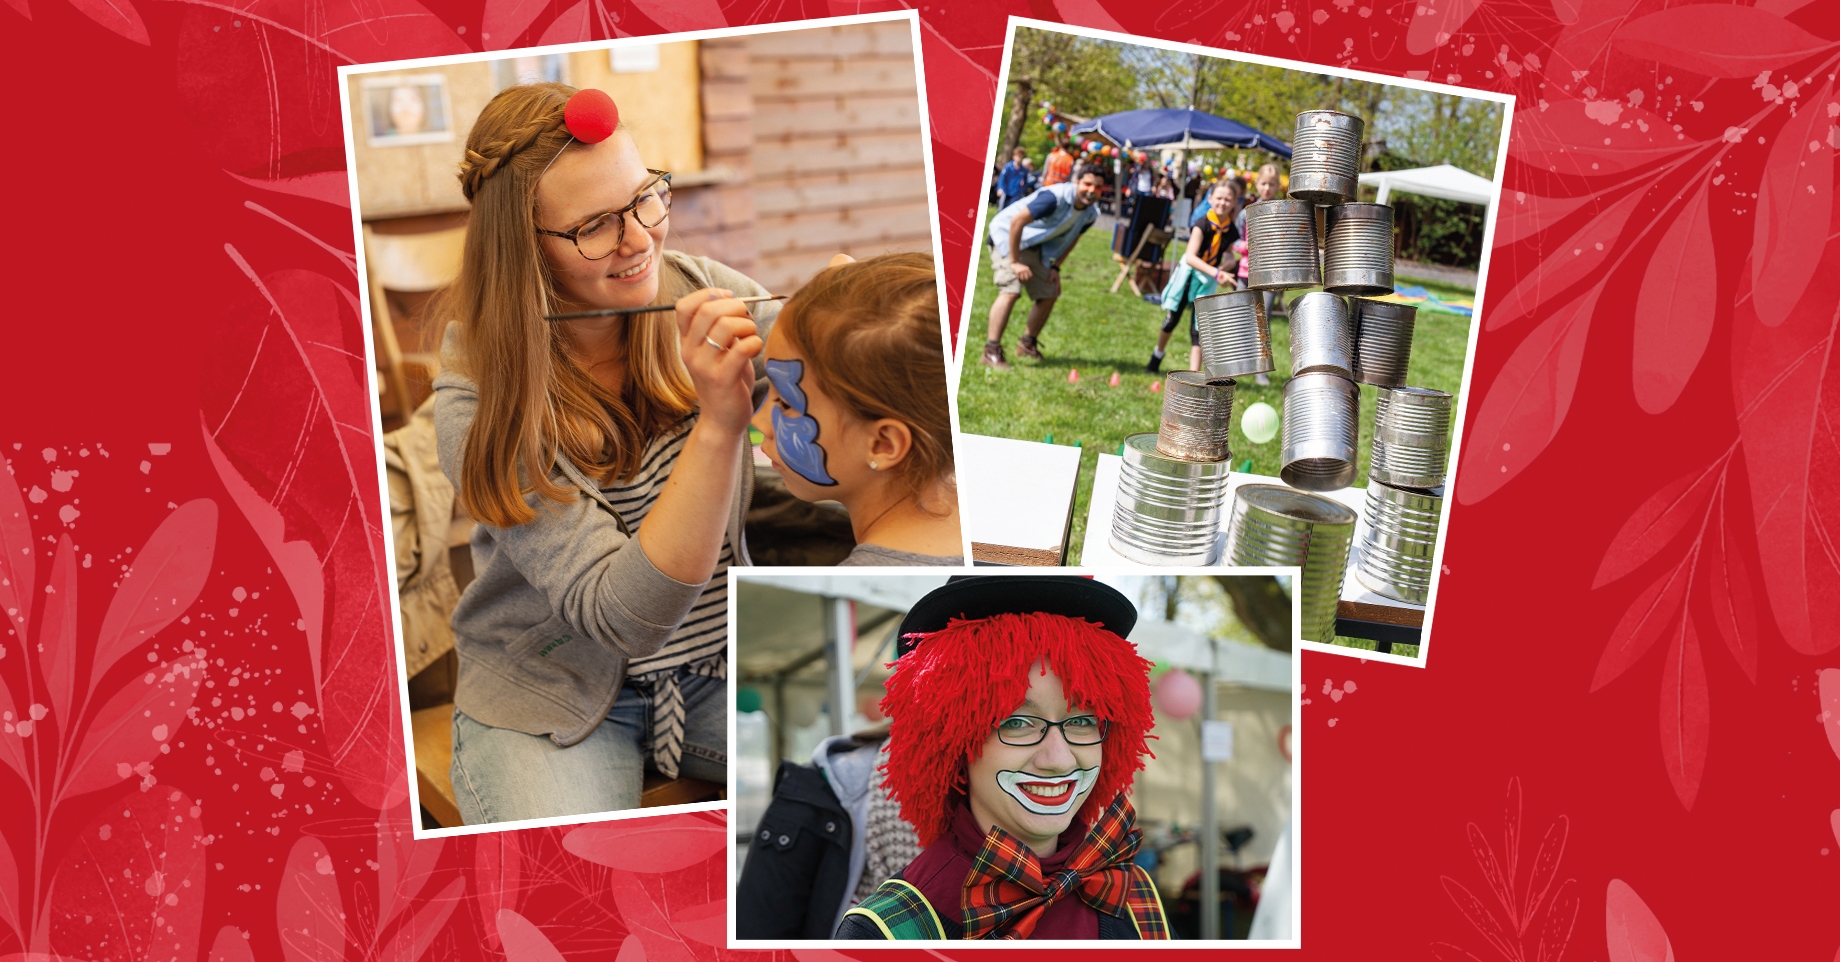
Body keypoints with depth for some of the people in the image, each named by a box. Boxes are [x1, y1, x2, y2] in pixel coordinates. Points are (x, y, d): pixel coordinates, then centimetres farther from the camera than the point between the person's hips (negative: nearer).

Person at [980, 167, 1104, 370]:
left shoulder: (1090, 214, -6)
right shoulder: (1055, 198, -31)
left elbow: (1071, 239, 13)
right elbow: (1017, 222, -30)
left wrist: (1056, 267, 2)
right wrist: (1015, 262, -26)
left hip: (1034, 246, 8)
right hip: (1007, 235, -8)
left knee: (1049, 295, 5)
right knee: (1010, 290, -23)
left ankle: (1028, 344, 23)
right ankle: (991, 351, -22)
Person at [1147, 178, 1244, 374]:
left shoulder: (1231, 231, -9)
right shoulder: (1202, 224, -22)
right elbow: (1190, 257, -34)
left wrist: (1226, 265, -15)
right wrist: (1216, 273, -44)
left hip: (1208, 280, 2)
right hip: (1188, 274, -2)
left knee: (1198, 329, -5)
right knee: (1171, 321, 10)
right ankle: (1155, 360, 33)